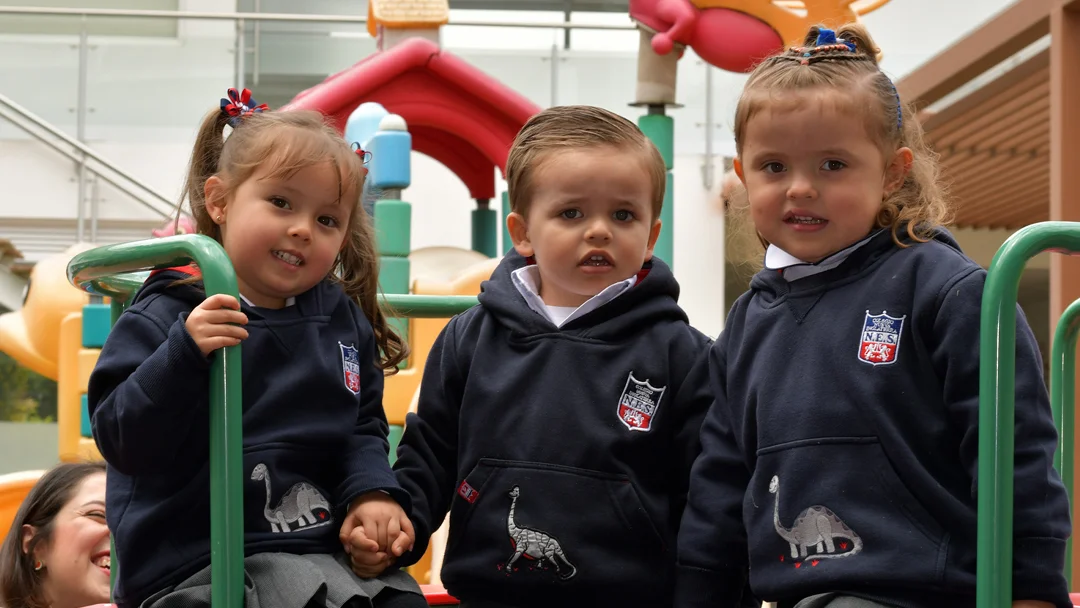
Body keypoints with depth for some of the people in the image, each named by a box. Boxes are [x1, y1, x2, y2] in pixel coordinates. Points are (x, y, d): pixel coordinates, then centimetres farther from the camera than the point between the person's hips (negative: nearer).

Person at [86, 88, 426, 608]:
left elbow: (363, 428, 19)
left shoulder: (342, 320, 12)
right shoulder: (167, 317, -6)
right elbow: (124, 442, -15)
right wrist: (185, 352, -28)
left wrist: (371, 491, -1)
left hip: (327, 544, 6)